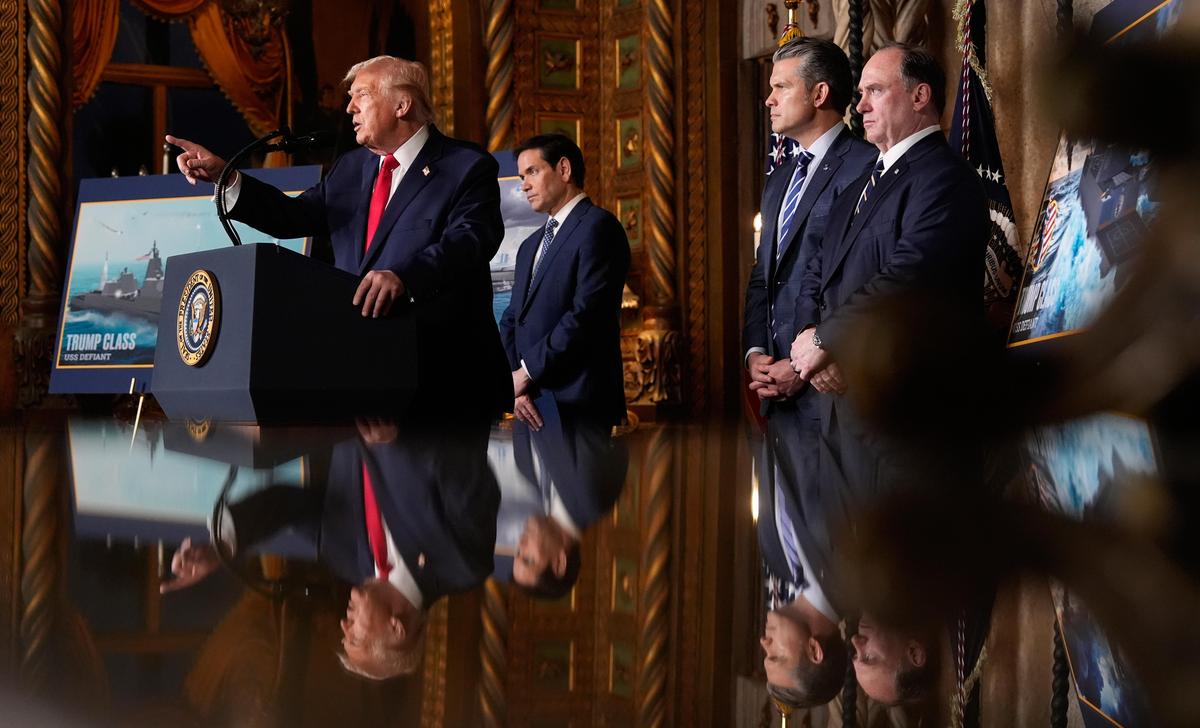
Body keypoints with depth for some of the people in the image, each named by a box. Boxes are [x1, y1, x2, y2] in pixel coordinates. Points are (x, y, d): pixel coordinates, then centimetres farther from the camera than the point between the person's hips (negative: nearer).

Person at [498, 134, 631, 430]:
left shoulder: (598, 226, -6)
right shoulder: (530, 247, 22)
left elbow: (586, 314, -16)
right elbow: (511, 321, 16)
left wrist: (528, 372, -10)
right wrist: (515, 385, -2)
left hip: (576, 404, -7)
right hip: (532, 406, 8)